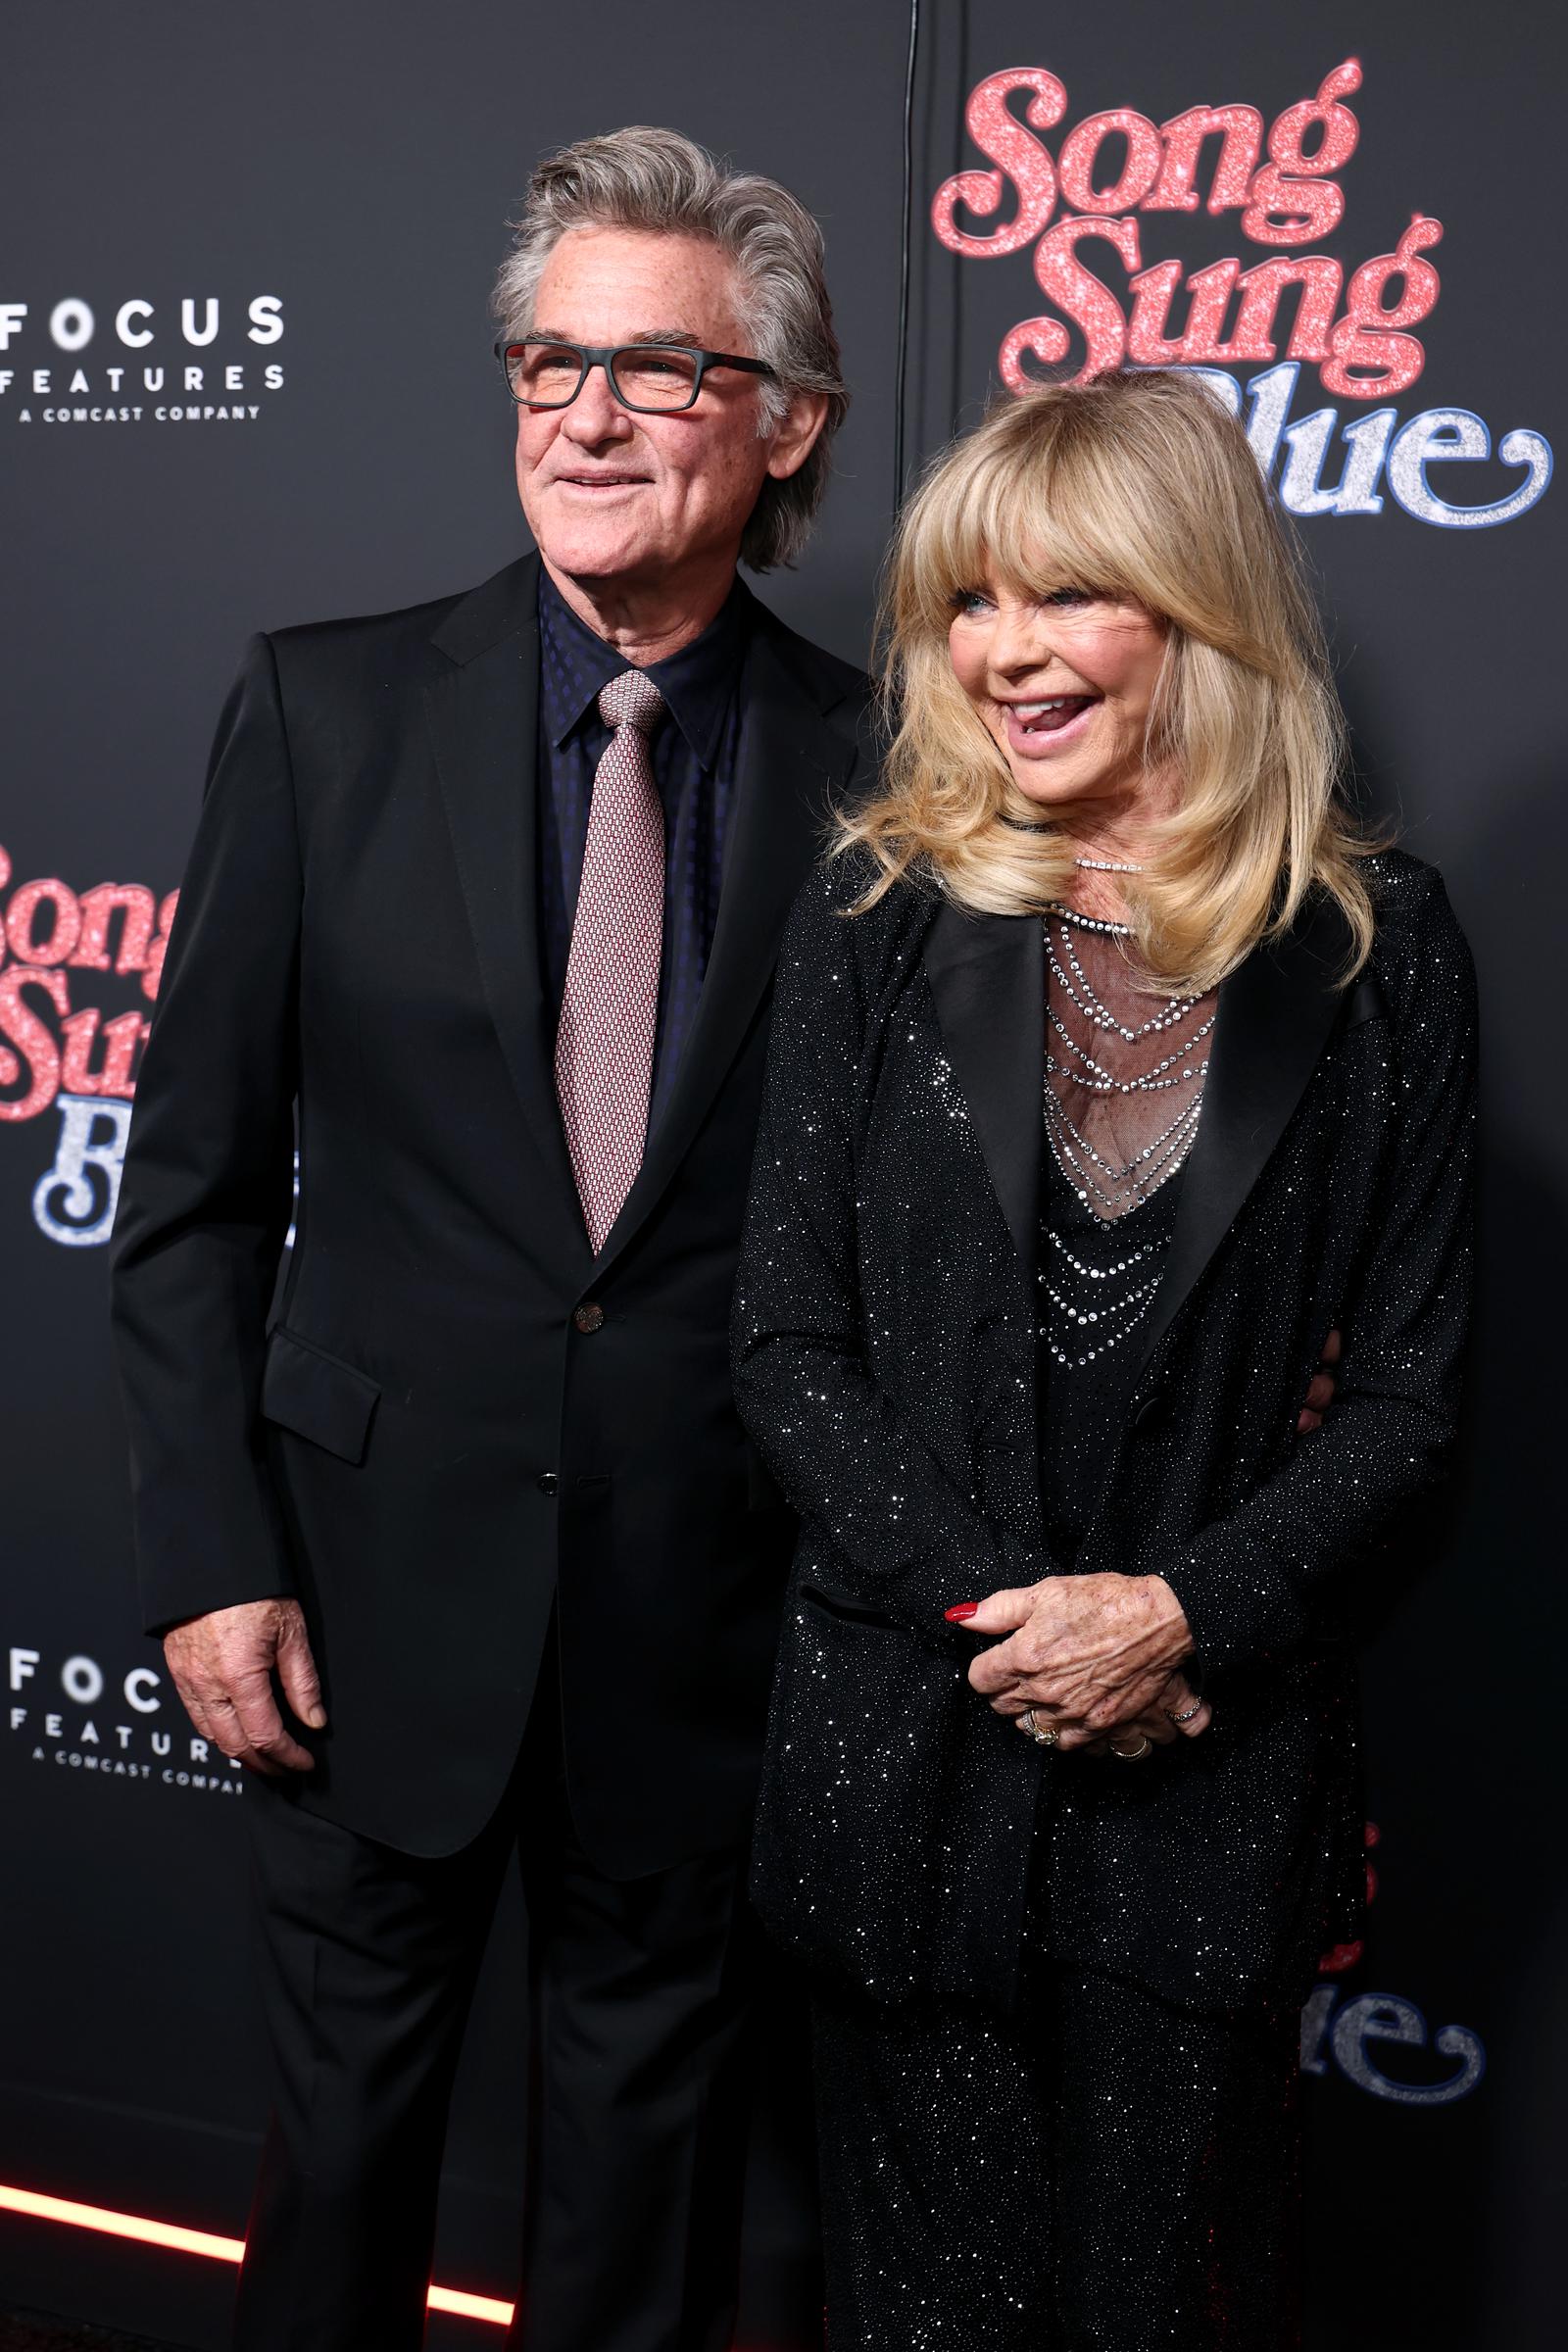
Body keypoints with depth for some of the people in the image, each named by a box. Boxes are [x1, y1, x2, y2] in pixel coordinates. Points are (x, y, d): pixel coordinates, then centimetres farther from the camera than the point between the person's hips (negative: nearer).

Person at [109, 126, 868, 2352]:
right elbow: (194, 1179, -3)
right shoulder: (327, 708, -5)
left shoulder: (874, 767, -5)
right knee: (353, 2077, 19)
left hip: (709, 1584, 0)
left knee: (651, 2094, 20)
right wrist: (209, 1556, -6)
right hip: (386, 1559, 0)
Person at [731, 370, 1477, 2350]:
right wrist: (991, 1603, -13)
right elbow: (787, 1343, -3)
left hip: (1214, 1758, 0)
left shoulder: (1377, 951, -3)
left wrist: (1185, 1614, -15)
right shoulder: (876, 914, -1)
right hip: (907, 1735, 1)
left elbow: (1404, 1392, -2)